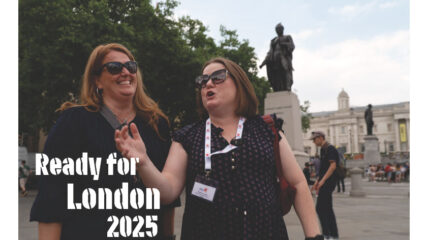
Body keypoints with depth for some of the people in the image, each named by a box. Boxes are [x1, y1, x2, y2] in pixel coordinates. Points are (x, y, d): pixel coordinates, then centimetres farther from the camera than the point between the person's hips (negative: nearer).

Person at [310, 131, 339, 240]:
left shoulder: (330, 149, -12)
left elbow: (333, 166, -21)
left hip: (328, 182, -10)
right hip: (325, 183, 10)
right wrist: (317, 181, 20)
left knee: (320, 208, -9)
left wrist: (322, 180, -24)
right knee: (327, 209, 11)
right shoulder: (323, 149, 18)